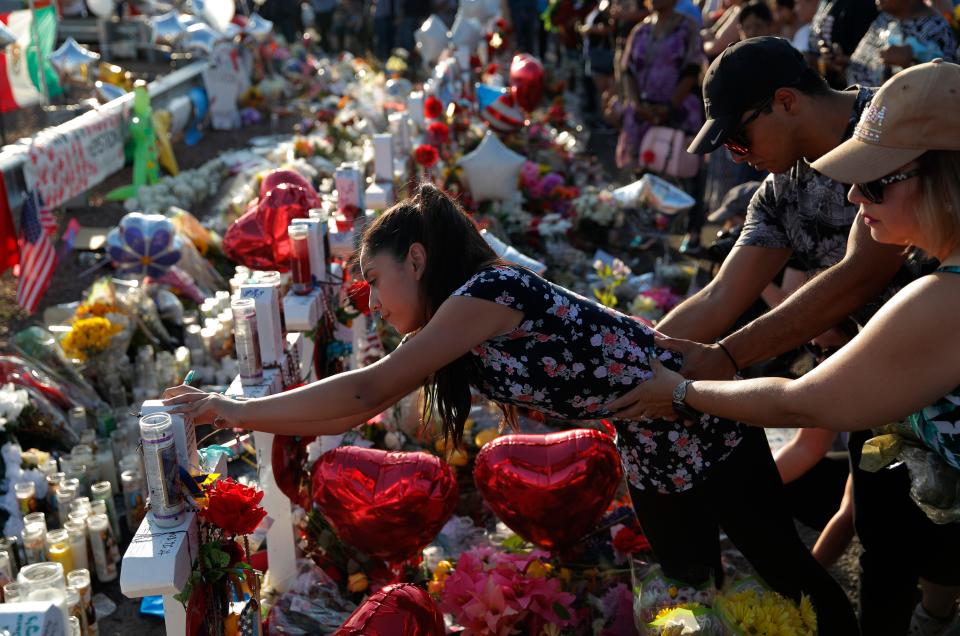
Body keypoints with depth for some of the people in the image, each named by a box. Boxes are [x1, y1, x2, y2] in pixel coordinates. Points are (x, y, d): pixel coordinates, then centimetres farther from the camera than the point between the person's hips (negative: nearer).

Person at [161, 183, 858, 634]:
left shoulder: (490, 288, -26)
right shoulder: (450, 338, 3)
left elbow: (364, 391, -28)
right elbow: (357, 411, 5)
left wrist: (235, 407, -21)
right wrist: (233, 419, 0)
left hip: (702, 427, -8)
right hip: (649, 451, 8)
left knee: (787, 570, 7)